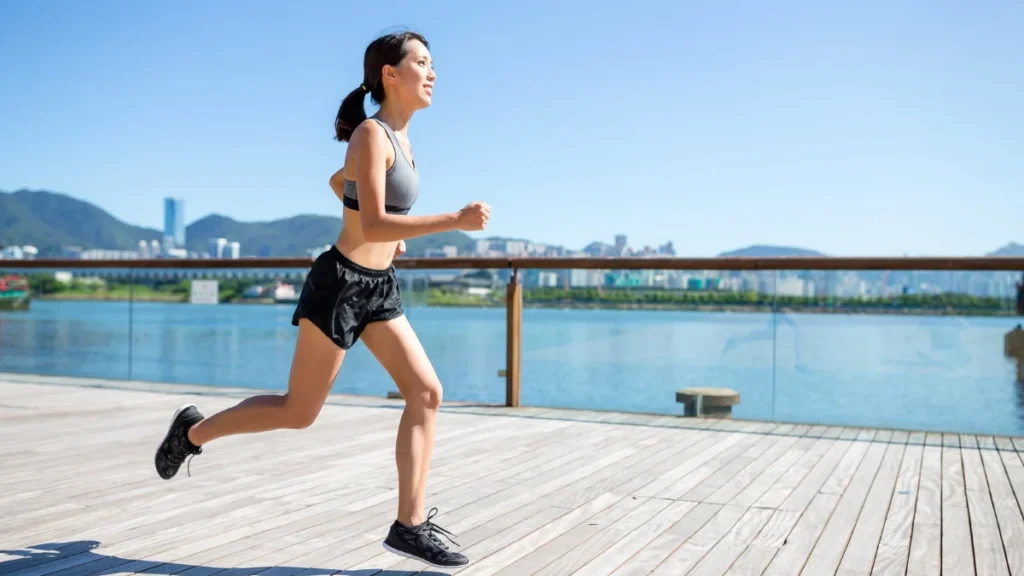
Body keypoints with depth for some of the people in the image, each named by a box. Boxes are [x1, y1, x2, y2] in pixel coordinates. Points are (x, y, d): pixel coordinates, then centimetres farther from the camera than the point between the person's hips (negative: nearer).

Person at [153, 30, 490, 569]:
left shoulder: (397, 137, 11)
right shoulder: (371, 133, -16)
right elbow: (373, 226, -26)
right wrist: (455, 220, -28)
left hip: (377, 287, 8)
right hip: (340, 284, -8)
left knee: (426, 392, -4)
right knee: (298, 413, 4)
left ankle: (410, 525, -1)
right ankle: (193, 430, 28)